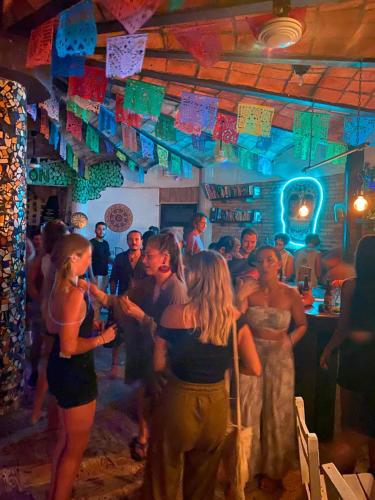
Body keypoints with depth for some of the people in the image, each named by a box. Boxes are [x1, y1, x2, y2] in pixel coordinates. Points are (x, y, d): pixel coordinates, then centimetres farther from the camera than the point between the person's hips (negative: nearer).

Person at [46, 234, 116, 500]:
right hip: (75, 373, -10)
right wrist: (102, 338, -16)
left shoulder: (59, 287, 3)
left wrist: (85, 323, 14)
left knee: (66, 439, 29)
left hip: (61, 369, 10)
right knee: (76, 445, 11)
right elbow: (69, 347, -27)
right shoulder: (75, 293, -27)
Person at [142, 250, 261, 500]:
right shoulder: (235, 318, -9)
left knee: (164, 478, 23)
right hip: (216, 404, 3)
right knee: (203, 480, 28)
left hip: (178, 401, -3)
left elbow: (159, 364, -11)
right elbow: (255, 369, -5)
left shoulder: (175, 312, -18)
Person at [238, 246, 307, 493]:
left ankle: (274, 470, 38)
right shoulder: (249, 292, -7)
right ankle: (247, 465, 34)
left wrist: (289, 341, -5)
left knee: (277, 414, 14)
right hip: (251, 355, 0)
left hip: (279, 358, 0)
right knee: (247, 412, 8)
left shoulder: (291, 294, -6)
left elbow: (302, 325, 5)